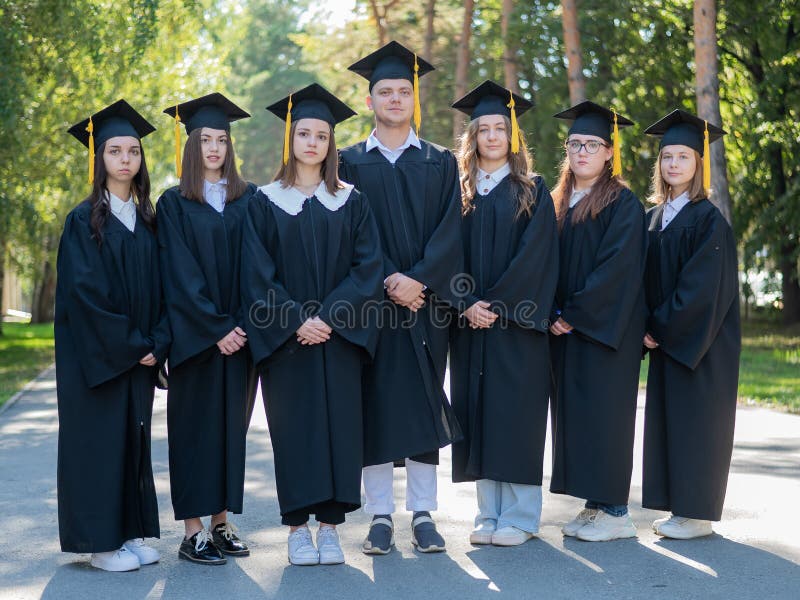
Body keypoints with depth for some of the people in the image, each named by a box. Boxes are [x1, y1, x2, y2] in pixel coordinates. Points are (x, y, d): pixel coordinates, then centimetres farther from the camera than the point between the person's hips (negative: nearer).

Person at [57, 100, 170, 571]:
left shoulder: (149, 221, 10)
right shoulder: (84, 221, -5)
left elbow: (161, 287, 7)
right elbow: (84, 291, -13)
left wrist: (156, 344, -6)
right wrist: (128, 345, -15)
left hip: (141, 353, 5)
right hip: (94, 355, -5)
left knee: (134, 438, 9)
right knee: (99, 438, -1)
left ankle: (133, 533, 18)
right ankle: (101, 541, 6)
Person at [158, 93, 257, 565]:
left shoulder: (249, 200, 9)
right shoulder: (175, 204, 0)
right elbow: (180, 275, -7)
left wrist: (242, 324, -8)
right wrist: (215, 329, -14)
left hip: (240, 331, 3)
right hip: (195, 336, -3)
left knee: (232, 423, 7)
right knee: (196, 424, 0)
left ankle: (222, 522, 16)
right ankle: (193, 531, 5)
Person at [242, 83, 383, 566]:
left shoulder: (351, 202, 8)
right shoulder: (265, 203, 5)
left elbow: (368, 267, -1)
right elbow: (257, 273, -2)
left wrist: (329, 315, -13)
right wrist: (296, 320, -14)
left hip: (340, 335, 1)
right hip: (285, 338, -1)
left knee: (338, 425, 0)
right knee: (293, 428, 0)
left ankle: (330, 527, 9)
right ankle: (298, 529, 9)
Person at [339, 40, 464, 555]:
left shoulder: (441, 164, 10)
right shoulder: (350, 163, 8)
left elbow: (448, 232, 0)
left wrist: (419, 280, -15)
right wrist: (387, 281, -15)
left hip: (426, 299, 1)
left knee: (424, 406, 2)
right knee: (374, 405, 0)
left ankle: (423, 516, 9)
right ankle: (381, 517, 8)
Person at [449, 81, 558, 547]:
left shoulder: (533, 192, 3)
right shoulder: (460, 194, 11)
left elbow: (535, 256, -7)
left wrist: (497, 303, -15)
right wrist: (466, 304, -11)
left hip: (517, 322, -3)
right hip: (471, 323, 3)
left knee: (515, 412, -3)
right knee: (479, 415, 4)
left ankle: (520, 516, 6)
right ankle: (489, 513, 13)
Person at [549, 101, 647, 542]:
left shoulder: (622, 204, -6)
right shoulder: (559, 204, 14)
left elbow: (618, 267, -15)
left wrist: (574, 314, -17)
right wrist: (552, 313, -2)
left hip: (605, 327, -7)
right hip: (565, 325, 7)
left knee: (604, 410, -5)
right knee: (572, 412, 7)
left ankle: (615, 511, 3)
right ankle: (594, 504, 16)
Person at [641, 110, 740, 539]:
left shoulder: (709, 220, -11)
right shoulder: (653, 218, 11)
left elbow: (702, 287, -17)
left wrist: (663, 327, -15)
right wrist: (650, 327, 0)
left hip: (700, 342, -7)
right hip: (666, 338, 7)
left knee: (696, 420, -2)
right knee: (666, 419, 9)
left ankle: (698, 514, 7)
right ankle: (681, 508, 19)